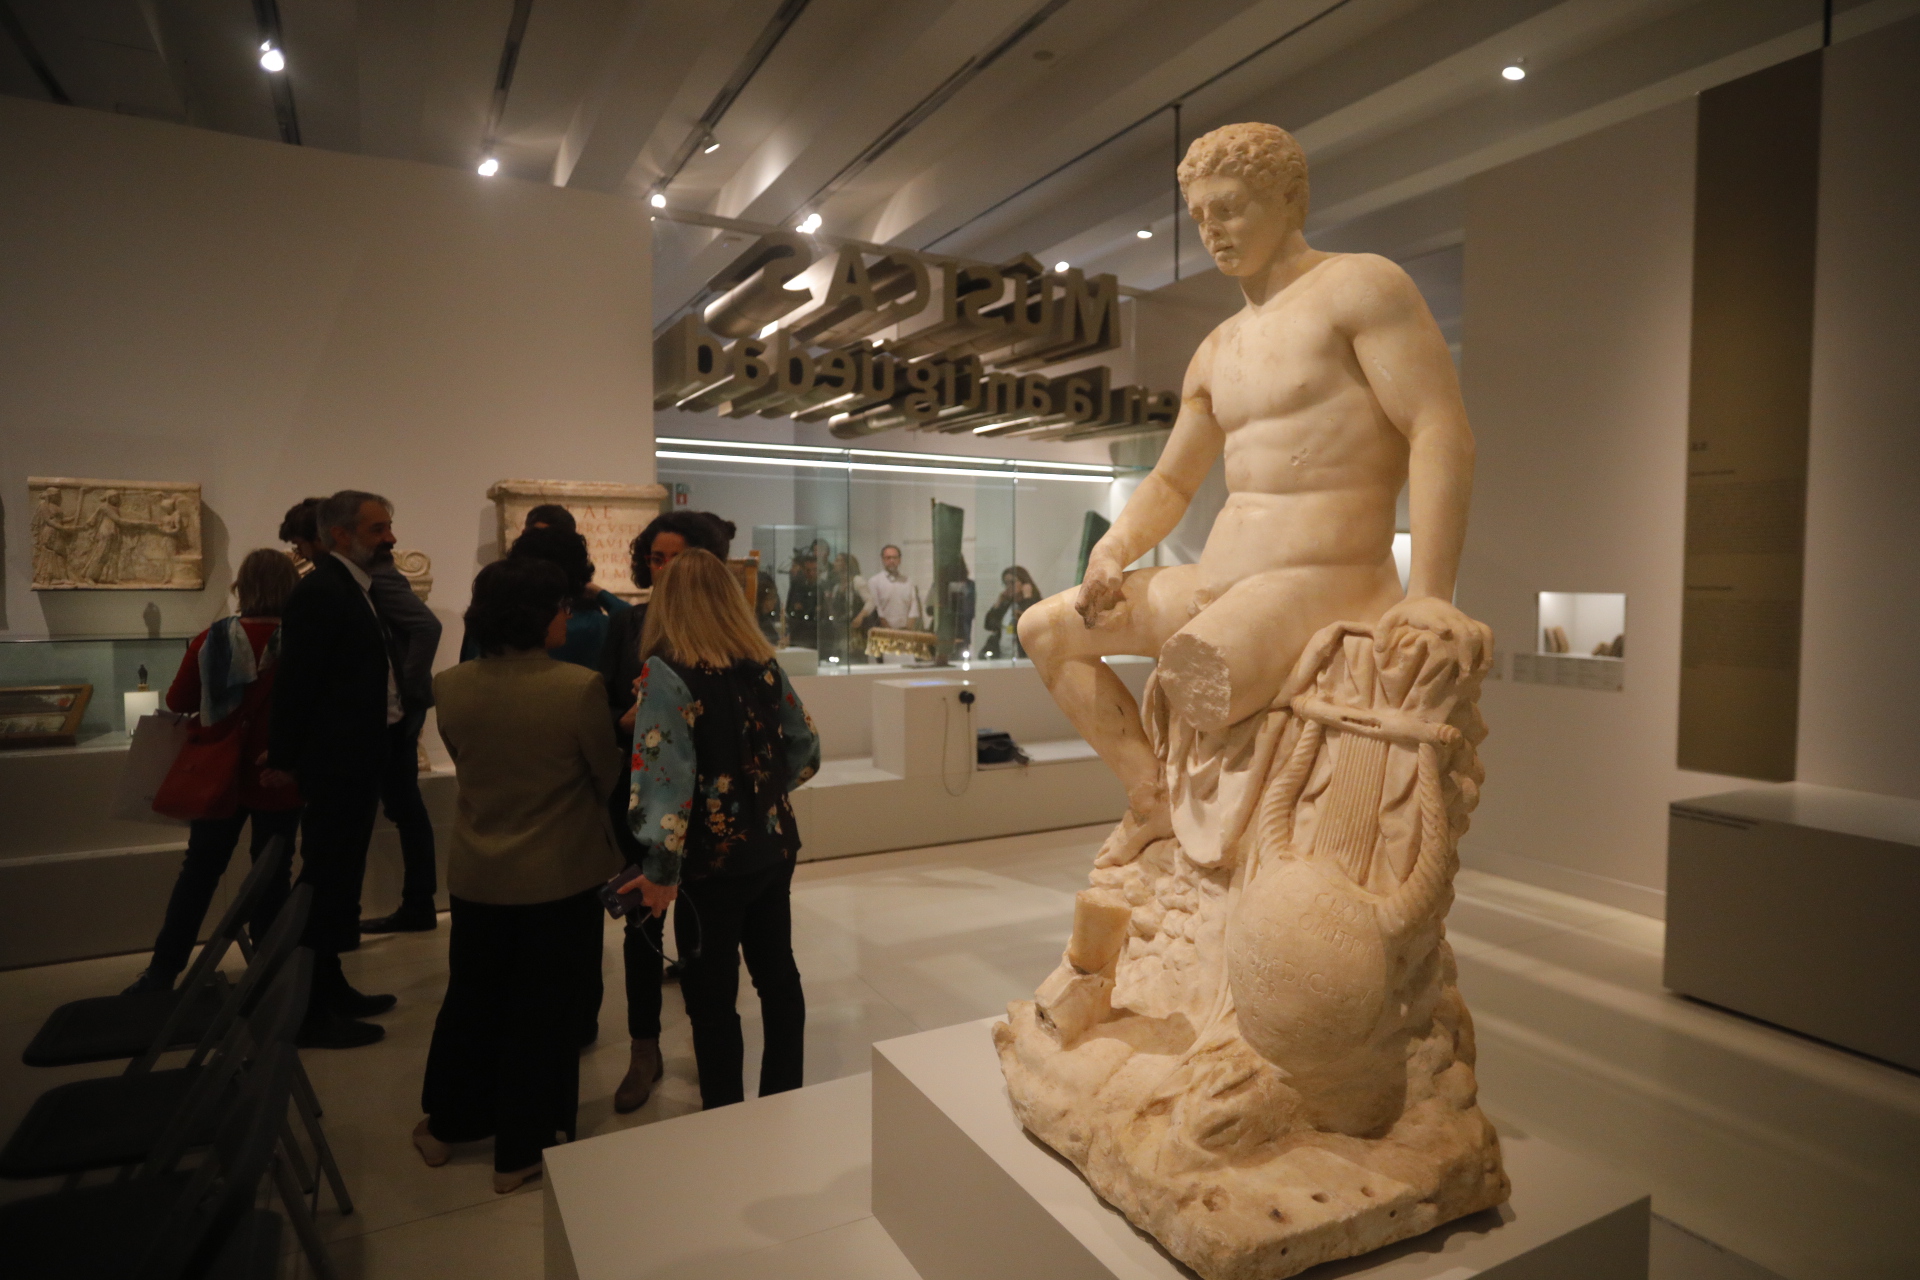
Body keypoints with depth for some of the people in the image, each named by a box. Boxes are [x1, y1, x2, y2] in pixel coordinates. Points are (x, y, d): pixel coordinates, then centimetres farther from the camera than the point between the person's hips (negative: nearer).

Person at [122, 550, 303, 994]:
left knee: (199, 871, 15)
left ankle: (162, 972, 21)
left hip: (219, 775, 2)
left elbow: (177, 701, 4)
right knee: (272, 875, 9)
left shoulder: (212, 639, -7)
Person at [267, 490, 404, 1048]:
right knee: (326, 881, -2)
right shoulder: (321, 590, -16)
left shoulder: (355, 588, 13)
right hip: (337, 760, -10)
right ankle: (311, 1012, 8)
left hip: (358, 757, 10)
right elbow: (297, 680, -17)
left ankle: (330, 987, 31)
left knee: (337, 878, 18)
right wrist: (283, 758, -14)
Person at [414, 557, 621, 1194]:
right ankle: (521, 1152, 27)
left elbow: (461, 759, 7)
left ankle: (447, 1124, 42)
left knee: (471, 998, 24)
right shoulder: (579, 686, -23)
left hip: (477, 874, 4)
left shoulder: (450, 687, -10)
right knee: (543, 1012, 12)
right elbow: (610, 777, -10)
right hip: (562, 877, -4)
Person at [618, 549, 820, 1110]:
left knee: (712, 994, 10)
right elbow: (805, 750, 7)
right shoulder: (764, 665, 2)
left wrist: (661, 866, -20)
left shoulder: (665, 672, -15)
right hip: (773, 847, 6)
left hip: (713, 858, -5)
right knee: (777, 973, 19)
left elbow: (664, 772, -23)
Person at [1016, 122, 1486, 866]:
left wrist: (1430, 594, -25)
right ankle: (1154, 799, 11)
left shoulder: (1358, 286, -2)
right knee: (1045, 629, 9)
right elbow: (1170, 483, 24)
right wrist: (1115, 548, 3)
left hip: (1324, 582, -8)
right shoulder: (1217, 352, 21)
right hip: (1216, 587, 8)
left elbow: (1442, 433, -13)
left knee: (1195, 672, -39)